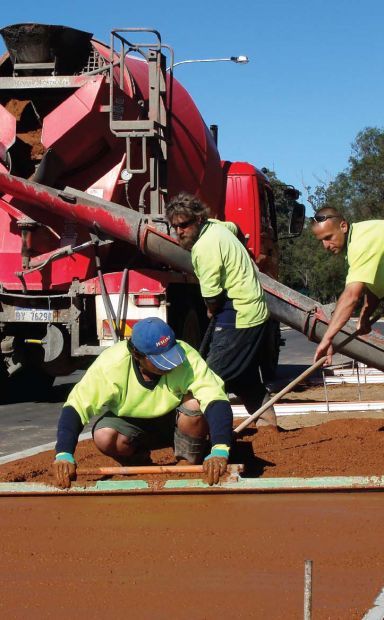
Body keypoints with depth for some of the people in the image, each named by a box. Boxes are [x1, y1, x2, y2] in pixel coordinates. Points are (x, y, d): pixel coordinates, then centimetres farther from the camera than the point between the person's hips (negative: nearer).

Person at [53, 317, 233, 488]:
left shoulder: (186, 356, -31)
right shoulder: (111, 364, -31)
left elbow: (216, 401, -39)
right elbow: (75, 408, -30)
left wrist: (220, 450, -53)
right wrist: (63, 454, -44)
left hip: (174, 419, 0)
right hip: (130, 421, 0)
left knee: (194, 405, -32)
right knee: (104, 437, -31)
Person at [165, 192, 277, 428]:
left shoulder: (205, 247, -22)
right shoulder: (214, 225, 6)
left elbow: (212, 298, -19)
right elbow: (234, 227, 33)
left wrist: (212, 312, 2)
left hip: (238, 319, -10)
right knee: (247, 378, 19)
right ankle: (268, 424, 28)